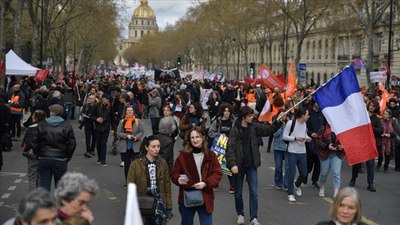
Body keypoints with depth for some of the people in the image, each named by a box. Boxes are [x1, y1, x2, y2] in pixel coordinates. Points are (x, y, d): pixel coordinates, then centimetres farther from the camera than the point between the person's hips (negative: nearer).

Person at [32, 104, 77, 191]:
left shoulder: (41, 125, -1)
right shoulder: (67, 127, -4)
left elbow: (34, 142, 0)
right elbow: (72, 144, -4)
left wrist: (38, 154, 13)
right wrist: (67, 158, 8)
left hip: (44, 159, 1)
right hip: (60, 160, -1)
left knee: (44, 185, 6)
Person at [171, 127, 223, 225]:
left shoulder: (210, 155, 1)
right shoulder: (183, 155, -3)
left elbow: (217, 173, -1)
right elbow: (174, 174, 2)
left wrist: (205, 183, -17)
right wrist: (178, 179, -21)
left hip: (205, 198, 0)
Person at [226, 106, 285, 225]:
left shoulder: (254, 127, 2)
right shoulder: (235, 130, -12)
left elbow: (269, 130, 6)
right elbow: (230, 148, -17)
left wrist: (279, 121, -10)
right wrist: (232, 164, -26)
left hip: (251, 165, 3)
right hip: (239, 165, -3)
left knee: (253, 192, -2)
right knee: (238, 192, 11)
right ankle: (240, 214, 30)